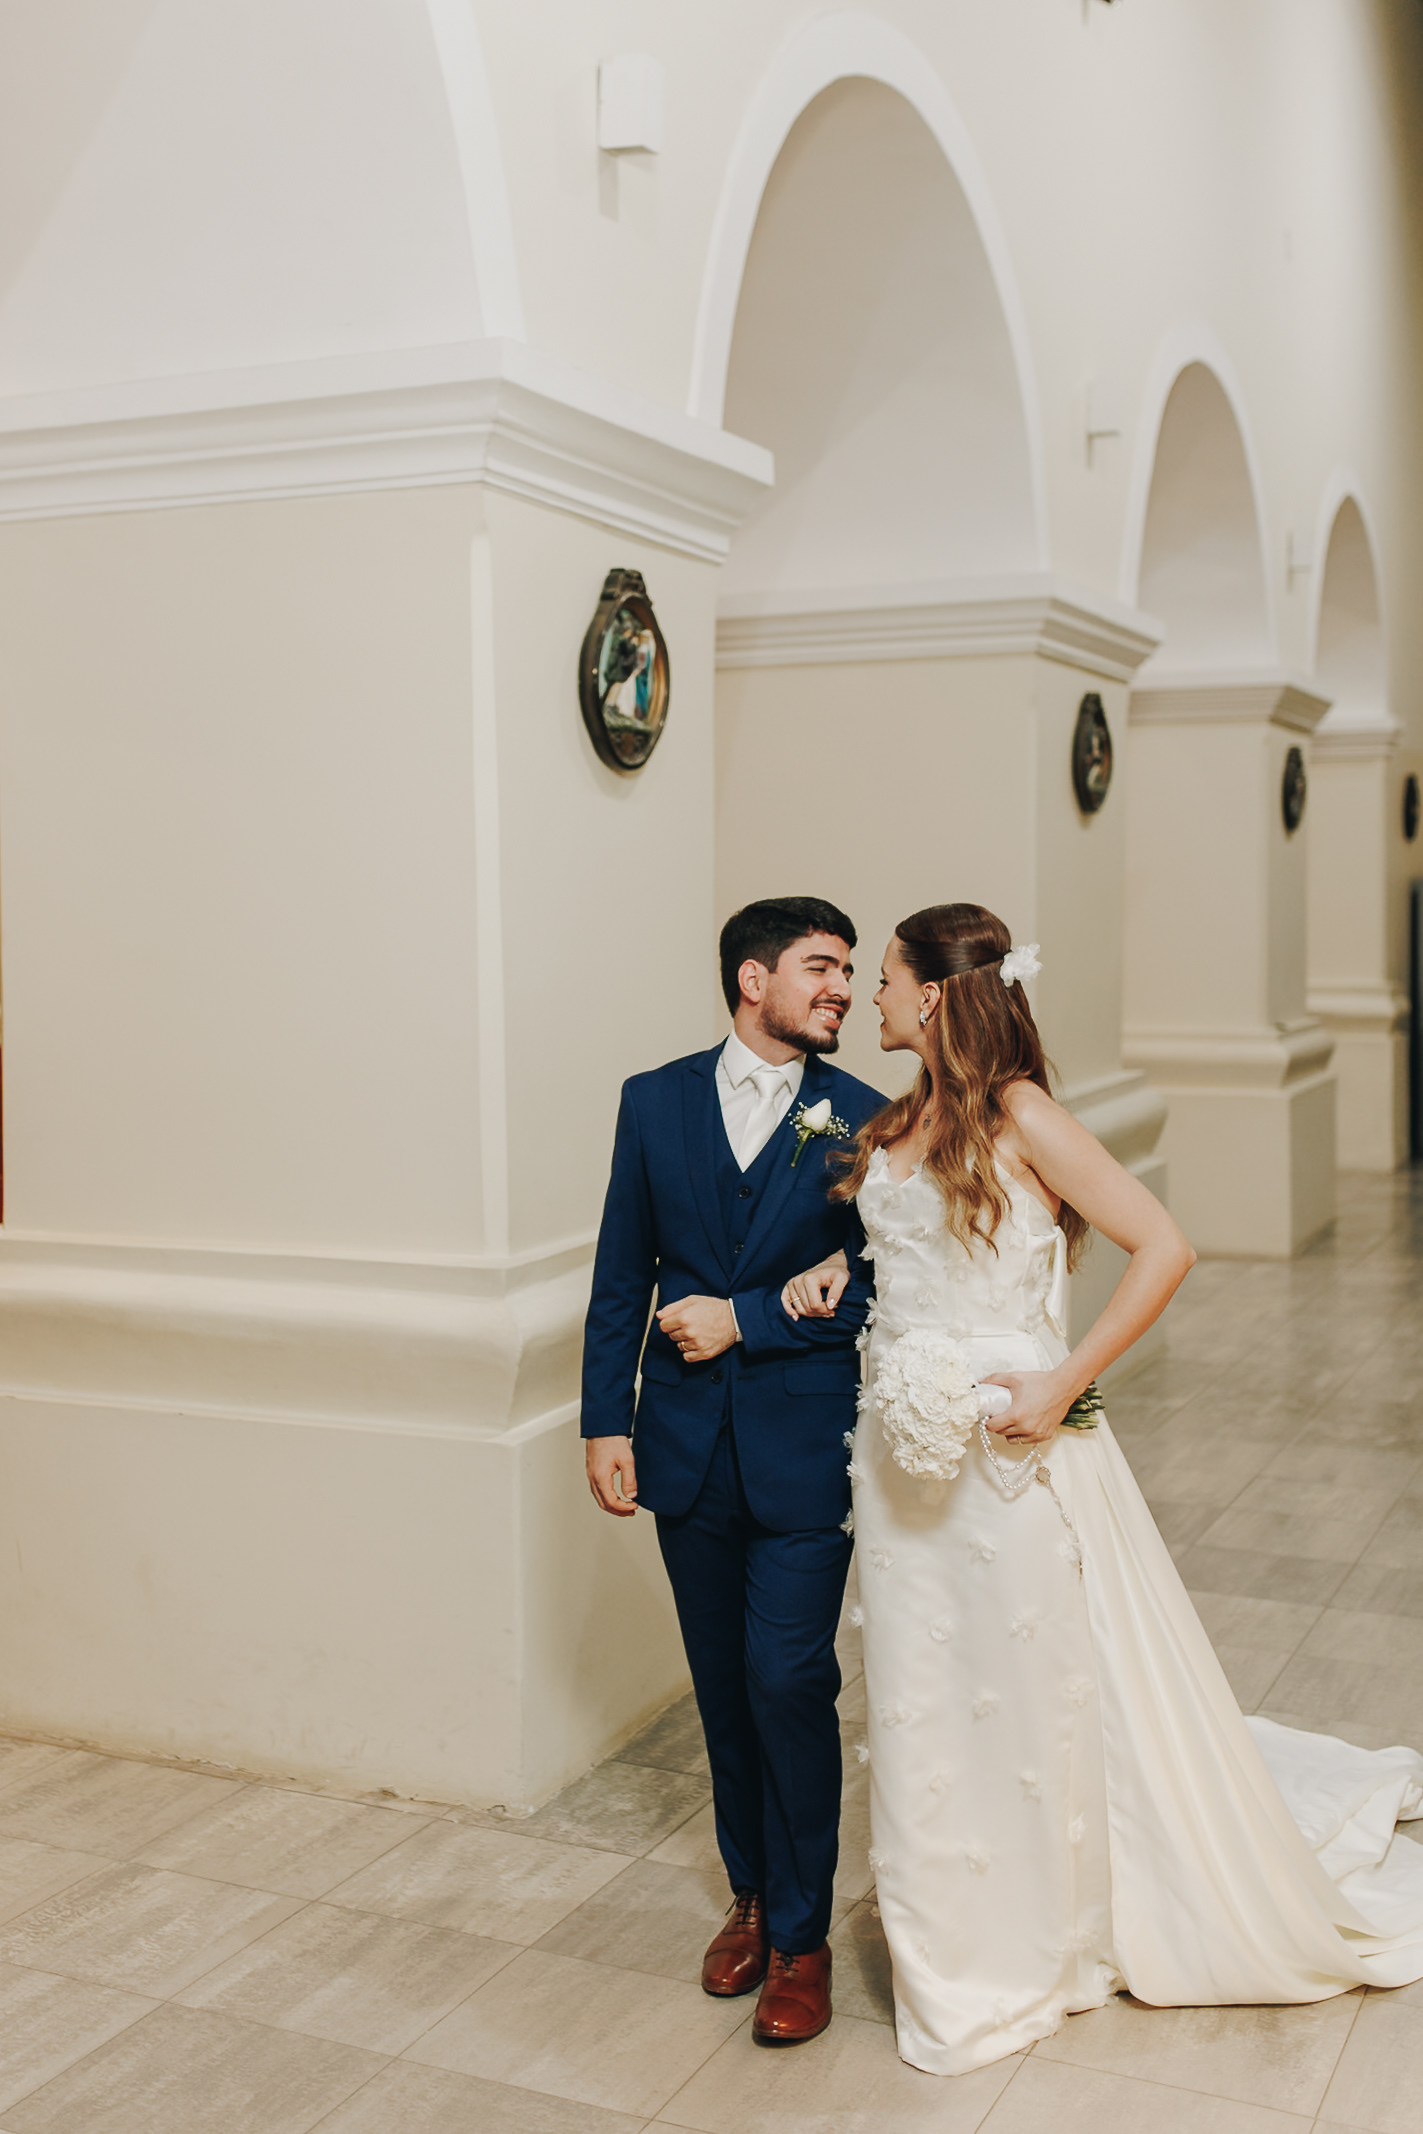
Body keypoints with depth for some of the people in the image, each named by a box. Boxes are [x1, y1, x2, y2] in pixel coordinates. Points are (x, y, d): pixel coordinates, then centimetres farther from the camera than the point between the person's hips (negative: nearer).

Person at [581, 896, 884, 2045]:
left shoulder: (863, 1119, -3)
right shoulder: (655, 1100, 2)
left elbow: (879, 1289, -6)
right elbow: (622, 1277, 4)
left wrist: (746, 1321, -14)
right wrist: (606, 1421, 0)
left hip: (805, 1445, -2)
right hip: (688, 1445, 3)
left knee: (789, 1681, -5)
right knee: (725, 1683, 15)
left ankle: (802, 1935, 13)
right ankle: (752, 1894, 34)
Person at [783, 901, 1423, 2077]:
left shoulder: (1020, 1119, -14)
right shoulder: (901, 1124, 7)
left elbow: (1165, 1247, -17)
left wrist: (1067, 1384, -20)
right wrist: (837, 1269, 5)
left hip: (1009, 1448, -7)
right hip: (904, 1443, 7)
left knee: (1043, 1687, 7)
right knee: (925, 1695, 15)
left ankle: (1058, 1939, 29)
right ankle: (963, 1947, 34)